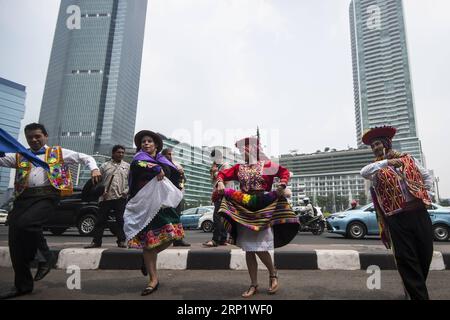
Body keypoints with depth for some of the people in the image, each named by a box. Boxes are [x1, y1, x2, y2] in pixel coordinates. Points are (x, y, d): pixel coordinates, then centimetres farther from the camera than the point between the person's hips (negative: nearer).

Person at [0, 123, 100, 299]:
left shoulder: (59, 152, 14)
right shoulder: (19, 156, 22)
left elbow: (85, 157, 14)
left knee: (25, 223, -30)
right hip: (24, 197, 5)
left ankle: (43, 256, -3)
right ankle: (22, 284, 16)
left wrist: (94, 169, -4)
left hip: (47, 195, -5)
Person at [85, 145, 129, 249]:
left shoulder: (127, 166, 9)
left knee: (121, 220, 0)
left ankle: (121, 241, 8)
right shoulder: (105, 166, 10)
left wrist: (127, 191, -7)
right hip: (106, 197, 1)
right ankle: (96, 241, 13)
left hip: (121, 197, -1)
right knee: (101, 220, 4)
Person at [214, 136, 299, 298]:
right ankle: (254, 285, 20)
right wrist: (220, 183, -6)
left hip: (263, 208, -4)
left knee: (260, 247, -8)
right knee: (248, 250, 7)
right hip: (243, 209, 4)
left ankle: (273, 274, 22)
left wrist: (282, 187, -13)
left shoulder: (266, 165, 2)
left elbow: (284, 171, 0)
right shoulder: (239, 168, 12)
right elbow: (222, 174, 13)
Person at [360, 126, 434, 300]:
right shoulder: (376, 168, 3)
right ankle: (419, 295, 11)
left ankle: (416, 288, 35)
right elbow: (363, 172, -21)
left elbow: (427, 177, 22)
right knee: (406, 260, -1)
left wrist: (422, 194, 8)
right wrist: (386, 162, -28)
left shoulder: (407, 158, 13)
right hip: (397, 218, -3)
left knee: (425, 255, 12)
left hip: (419, 212, 3)